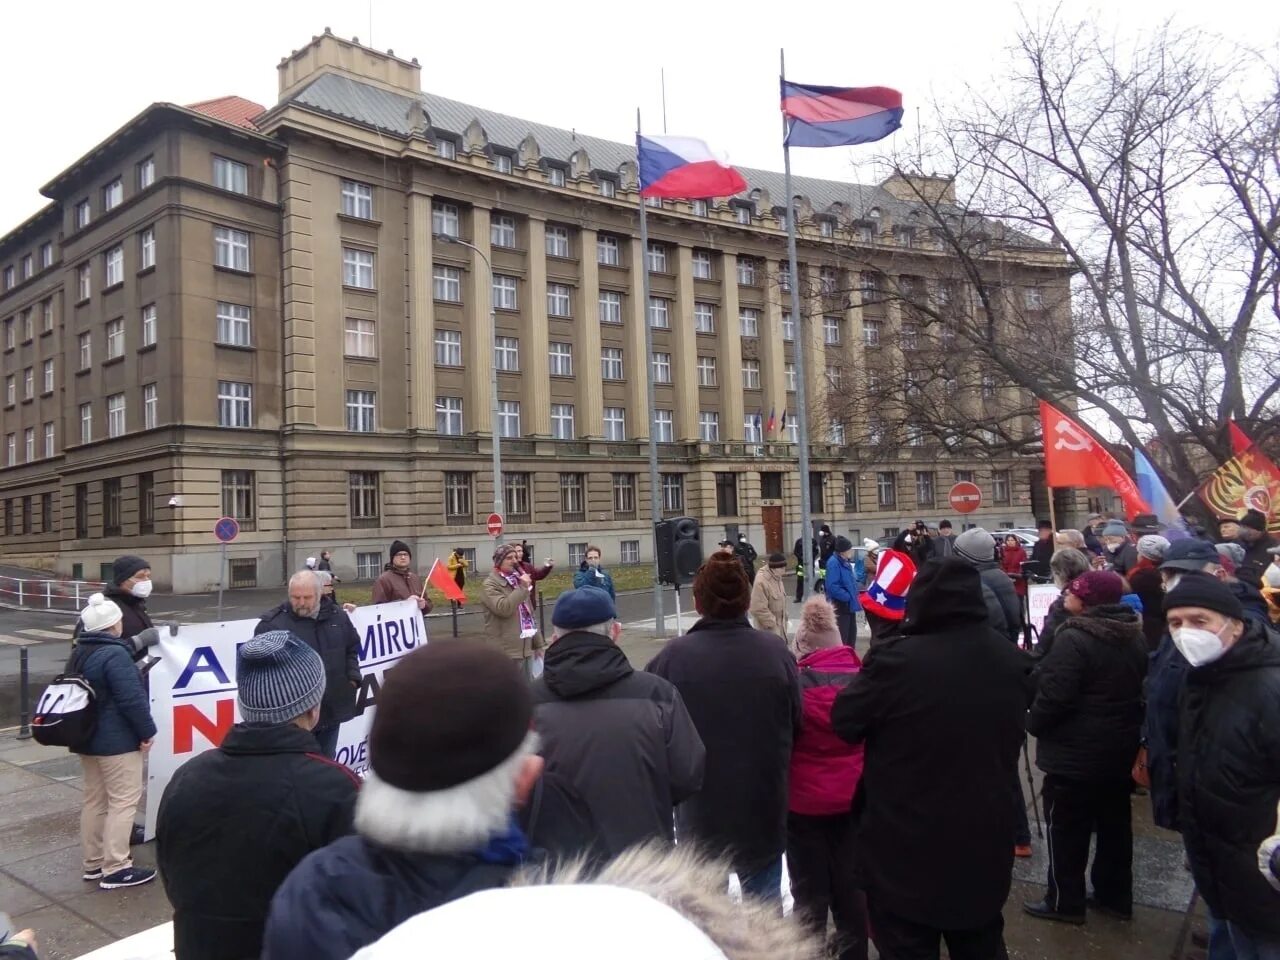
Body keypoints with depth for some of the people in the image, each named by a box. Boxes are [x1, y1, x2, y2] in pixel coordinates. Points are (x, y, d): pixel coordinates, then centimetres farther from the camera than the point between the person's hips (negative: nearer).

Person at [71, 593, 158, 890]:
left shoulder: (79, 653, 9)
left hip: (86, 738, 10)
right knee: (123, 801, -3)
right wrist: (147, 731, -14)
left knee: (94, 799, 16)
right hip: (116, 741, -10)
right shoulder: (114, 654, -22)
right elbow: (132, 698, -23)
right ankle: (115, 869, 0)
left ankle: (93, 863, 25)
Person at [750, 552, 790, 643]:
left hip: (780, 624, 9)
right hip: (768, 628, -9)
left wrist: (785, 620, 16)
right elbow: (759, 609, -25)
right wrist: (773, 624, -20)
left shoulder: (777, 578, 5)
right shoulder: (761, 582, -25)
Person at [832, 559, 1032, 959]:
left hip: (907, 849, -6)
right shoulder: (1010, 659, -3)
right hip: (985, 842, 6)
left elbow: (844, 722, -13)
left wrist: (873, 670, 0)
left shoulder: (898, 661, -27)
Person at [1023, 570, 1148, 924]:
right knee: (1115, 824, 18)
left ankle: (1065, 902, 16)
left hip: (1076, 752, -8)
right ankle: (1115, 896, 30)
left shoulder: (1074, 638, -24)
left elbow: (1054, 695, -24)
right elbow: (1140, 689, 16)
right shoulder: (1135, 637, 5)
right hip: (1121, 748, 8)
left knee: (1066, 828, 5)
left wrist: (1034, 724, -7)